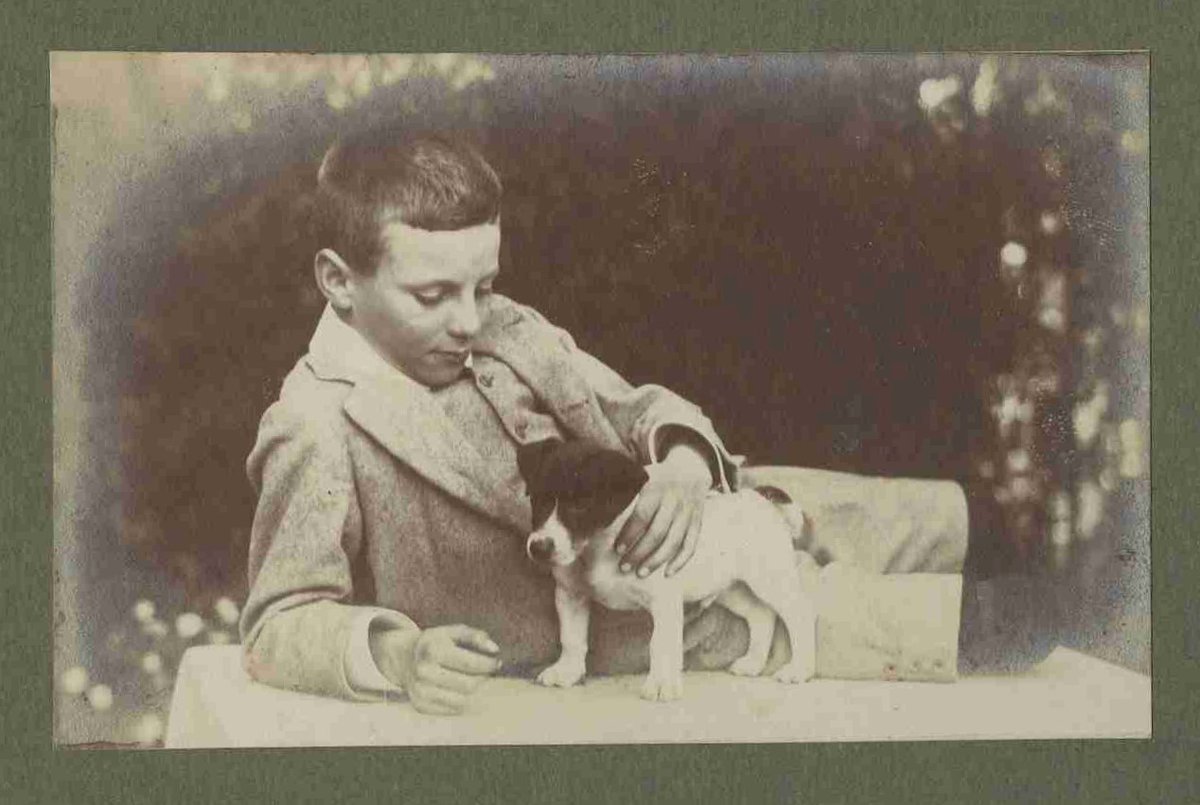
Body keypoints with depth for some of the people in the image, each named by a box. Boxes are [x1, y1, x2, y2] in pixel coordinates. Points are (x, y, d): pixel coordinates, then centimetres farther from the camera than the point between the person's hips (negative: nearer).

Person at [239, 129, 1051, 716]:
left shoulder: (498, 331, -2)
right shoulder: (318, 433, -21)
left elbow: (637, 408, 1)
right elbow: (279, 623, -22)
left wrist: (684, 465, -23)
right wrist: (398, 654, -42)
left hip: (675, 518, 7)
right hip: (592, 622, -6)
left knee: (948, 520, 3)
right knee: (838, 615, -12)